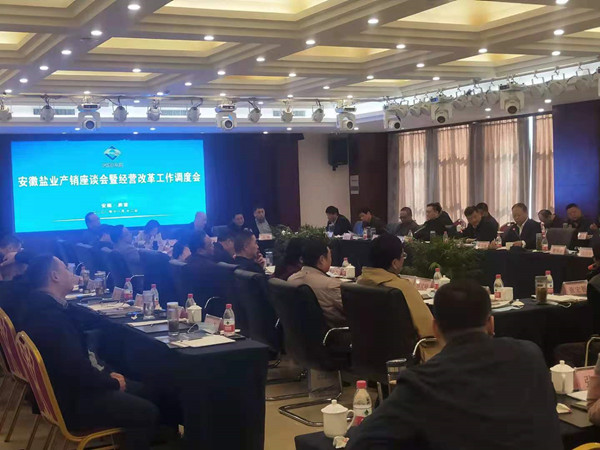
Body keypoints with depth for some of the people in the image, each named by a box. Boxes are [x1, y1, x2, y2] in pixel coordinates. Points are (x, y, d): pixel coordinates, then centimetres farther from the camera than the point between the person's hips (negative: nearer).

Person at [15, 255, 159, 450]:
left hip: (60, 386, 11)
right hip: (71, 403, -11)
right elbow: (79, 372, -30)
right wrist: (113, 382, -12)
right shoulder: (51, 318, -31)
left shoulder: (35, 304, 2)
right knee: (147, 412, -10)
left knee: (137, 390, 16)